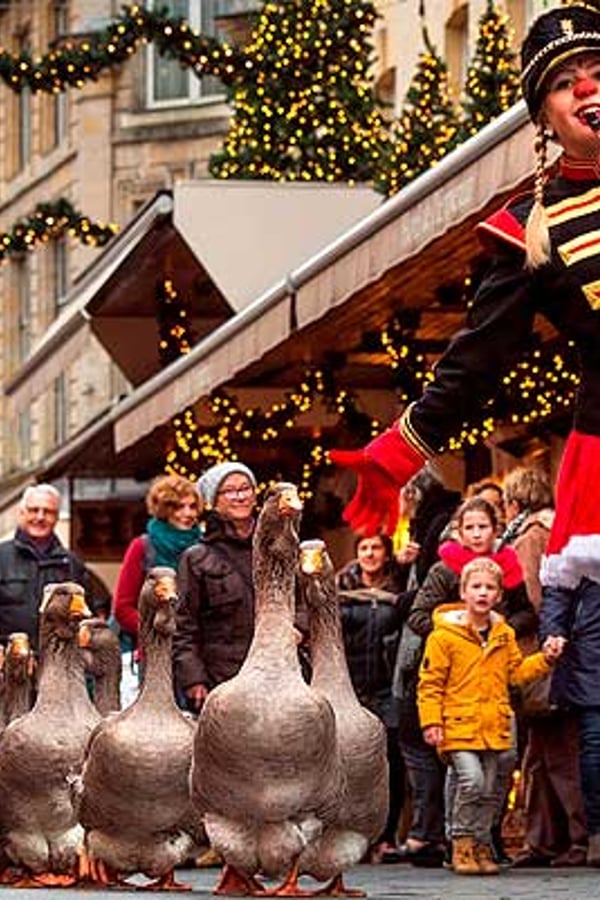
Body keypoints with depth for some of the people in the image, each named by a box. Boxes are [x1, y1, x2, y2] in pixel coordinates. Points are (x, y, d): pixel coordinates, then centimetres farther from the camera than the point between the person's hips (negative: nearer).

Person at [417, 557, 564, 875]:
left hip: (493, 727, 5)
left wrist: (545, 658, 6)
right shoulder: (444, 635, -6)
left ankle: (481, 846, 20)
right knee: (471, 780, -19)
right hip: (459, 726, -5)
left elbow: (517, 671, 20)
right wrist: (431, 722, -11)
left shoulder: (504, 635, 11)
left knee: (488, 790, 8)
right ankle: (462, 843, -5)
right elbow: (430, 682, -5)